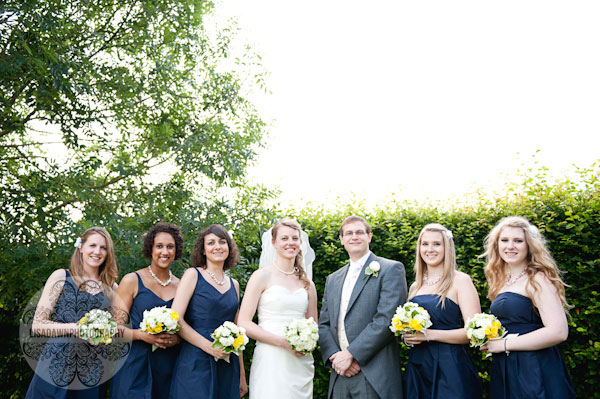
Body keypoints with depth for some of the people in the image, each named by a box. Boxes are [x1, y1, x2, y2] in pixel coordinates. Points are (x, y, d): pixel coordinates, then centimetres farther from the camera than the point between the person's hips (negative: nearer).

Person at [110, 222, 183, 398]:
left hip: (169, 368, 3)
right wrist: (141, 335, -18)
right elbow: (115, 326, -2)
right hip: (136, 366, -3)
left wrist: (177, 338, -6)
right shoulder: (132, 281, -1)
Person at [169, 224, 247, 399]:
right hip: (196, 364, -4)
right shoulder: (193, 275, -1)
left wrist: (242, 376, 14)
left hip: (228, 368, 4)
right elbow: (175, 319, -9)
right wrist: (209, 347, -16)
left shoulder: (234, 285, 13)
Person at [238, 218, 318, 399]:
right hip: (270, 362, -4)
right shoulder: (262, 276, -2)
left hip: (301, 363, 4)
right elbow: (243, 323, -7)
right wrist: (284, 342, -15)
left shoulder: (307, 283, 12)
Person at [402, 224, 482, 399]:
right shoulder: (415, 287, 12)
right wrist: (407, 337, 1)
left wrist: (428, 334, -19)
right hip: (416, 369, 5)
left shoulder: (460, 281, -5)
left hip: (450, 369, -5)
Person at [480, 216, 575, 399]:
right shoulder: (501, 281, 11)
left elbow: (558, 332, -22)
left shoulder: (537, 279, -12)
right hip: (503, 371, 7)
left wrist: (504, 344, -17)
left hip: (534, 372, -7)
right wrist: (488, 340, 0)